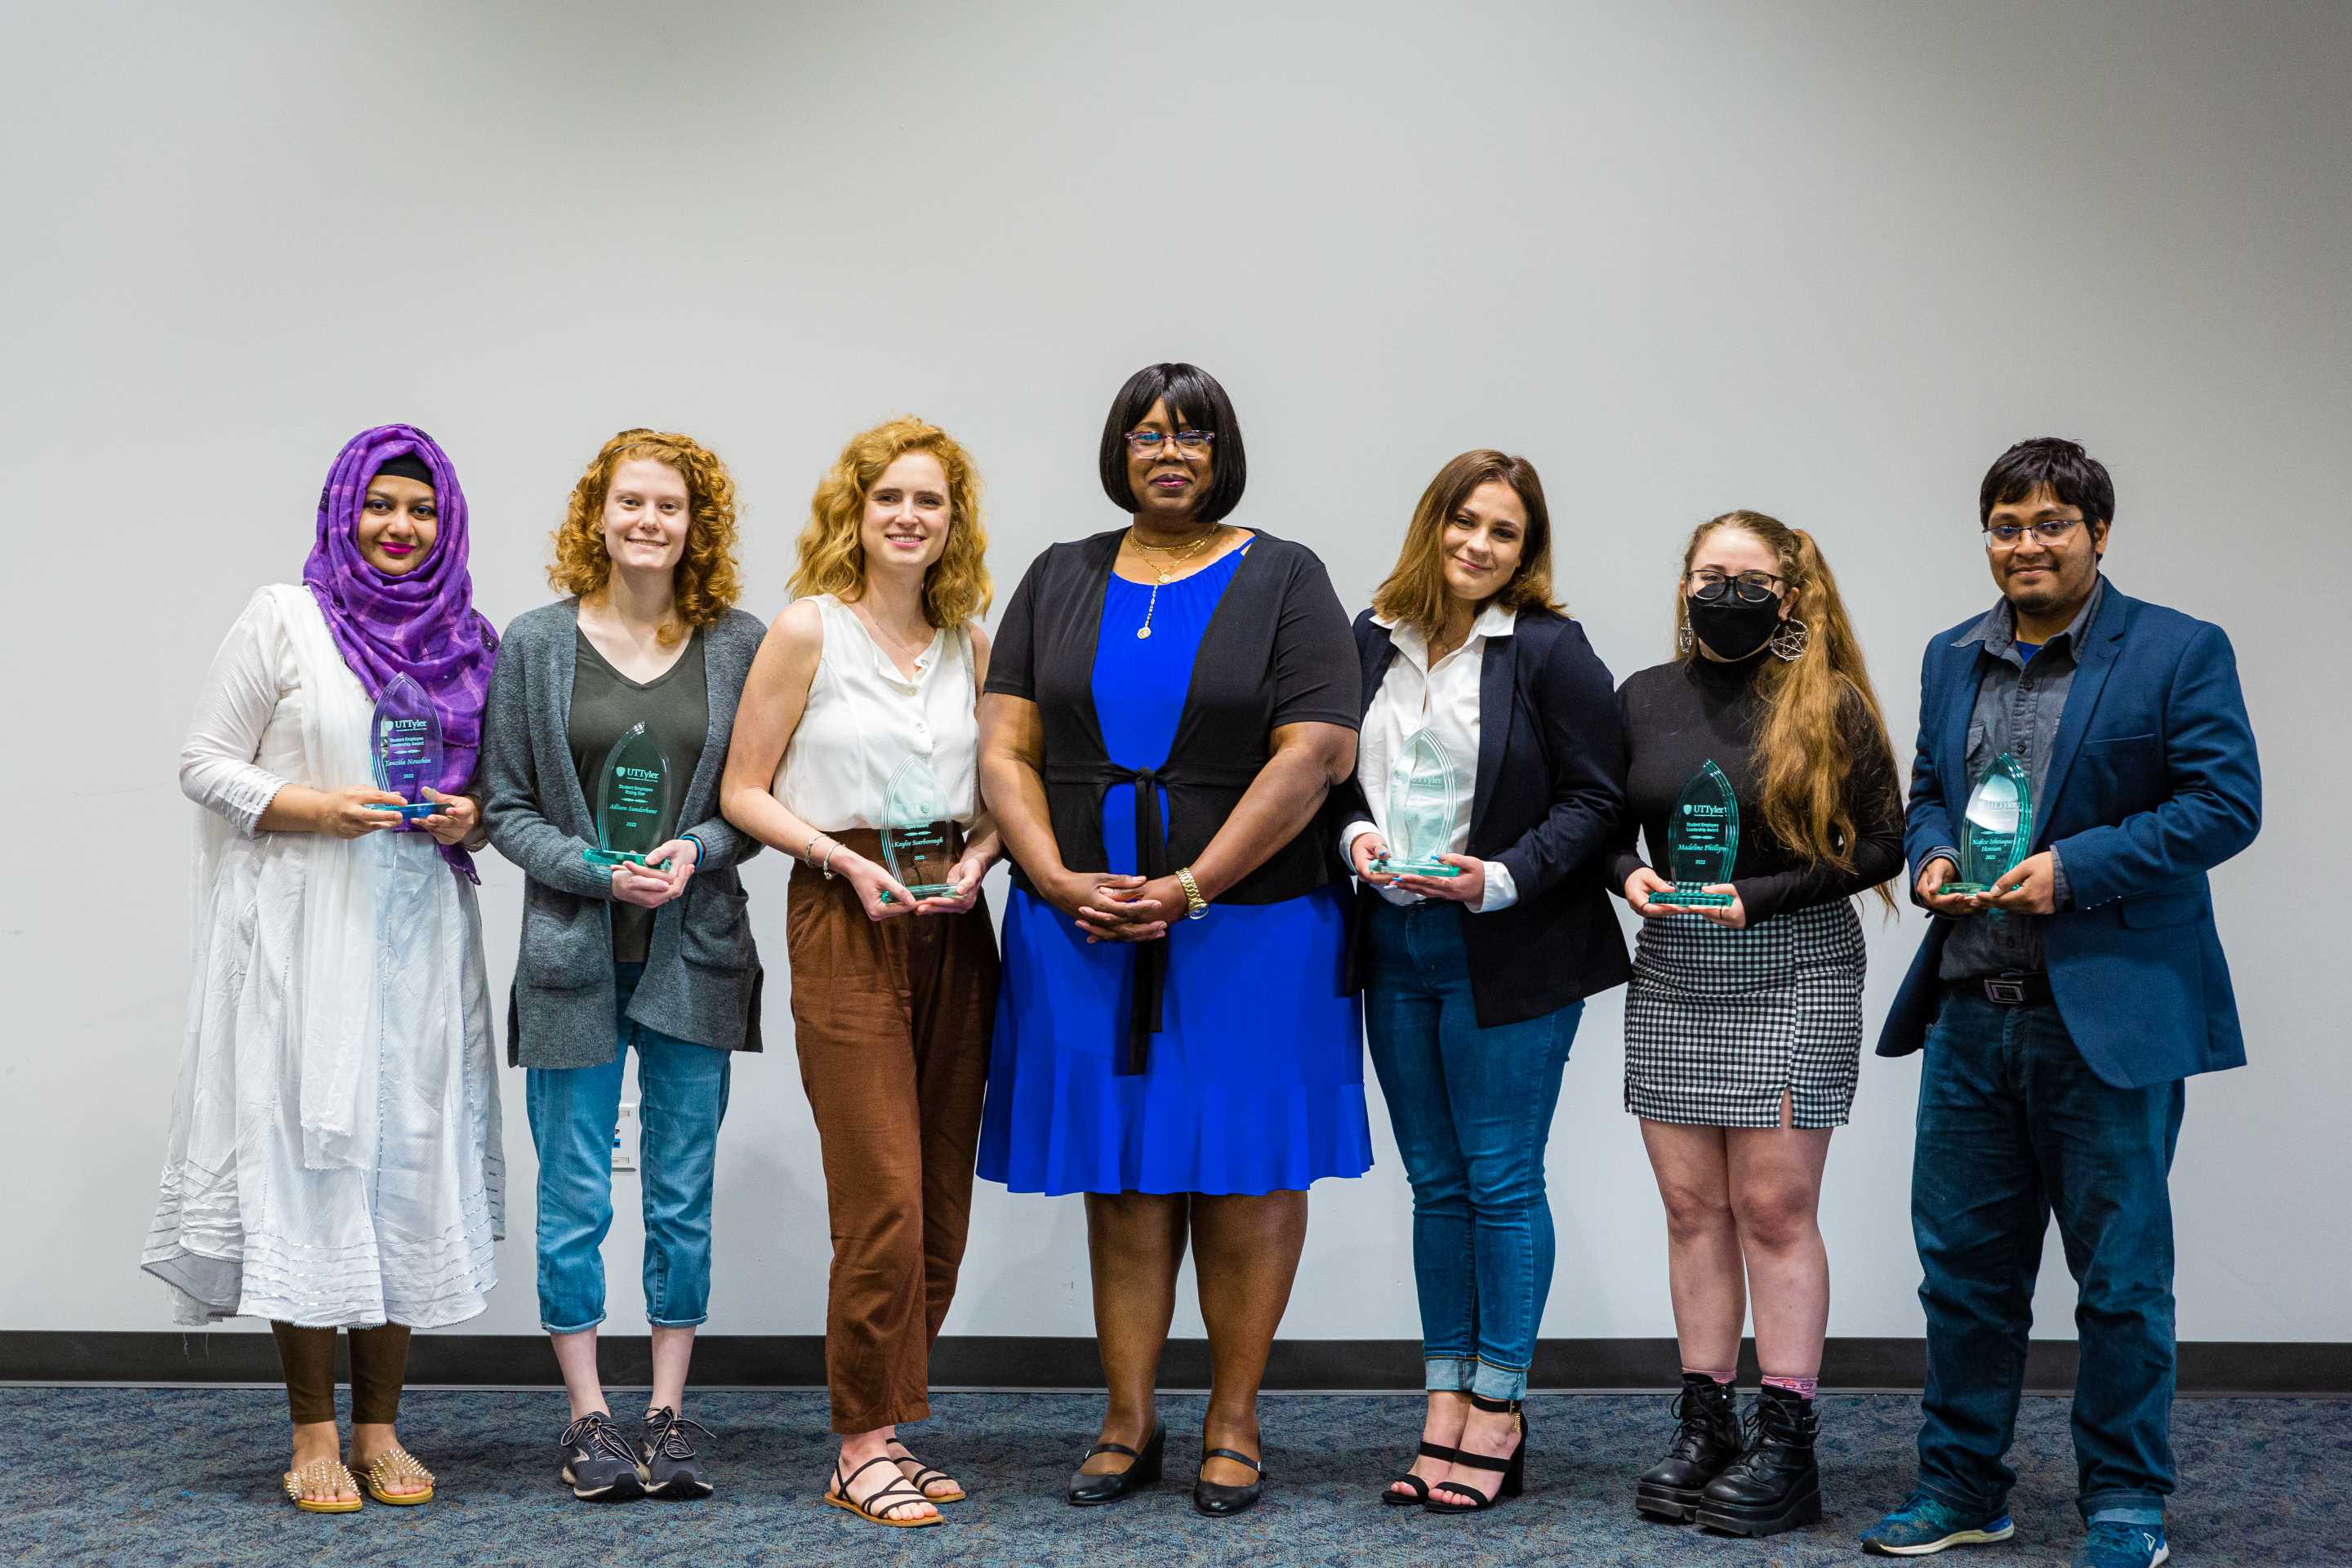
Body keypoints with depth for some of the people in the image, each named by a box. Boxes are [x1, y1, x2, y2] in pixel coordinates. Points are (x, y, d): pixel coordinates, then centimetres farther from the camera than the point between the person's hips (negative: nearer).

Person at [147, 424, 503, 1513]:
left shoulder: (463, 640, 13)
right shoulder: (284, 619, 1)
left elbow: (494, 783, 21)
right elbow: (204, 761, -1)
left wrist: (471, 819, -2)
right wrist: (313, 807, -15)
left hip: (420, 933, 4)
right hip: (301, 929, -4)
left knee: (409, 1156, 3)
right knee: (307, 1153, -5)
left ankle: (380, 1429, 12)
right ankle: (314, 1436, 3)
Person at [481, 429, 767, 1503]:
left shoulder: (740, 645, 4)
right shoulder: (535, 644, 3)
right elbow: (506, 805, 2)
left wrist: (696, 852, -13)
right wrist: (598, 871, -12)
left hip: (696, 953, 1)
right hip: (573, 951, -1)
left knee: (683, 1194, 6)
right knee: (575, 1195, 3)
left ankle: (669, 1415, 17)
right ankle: (587, 1416, 15)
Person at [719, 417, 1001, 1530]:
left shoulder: (968, 642, 11)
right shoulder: (808, 630, -2)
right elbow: (742, 790, -2)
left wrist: (978, 854, -3)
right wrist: (846, 858, -14)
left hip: (953, 927, 5)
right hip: (845, 924, -5)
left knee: (943, 1201, 6)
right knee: (884, 1200, -9)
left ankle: (888, 1427, 18)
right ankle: (864, 1446, 3)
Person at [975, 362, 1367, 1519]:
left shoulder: (1283, 581, 2)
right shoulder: (1059, 582, 12)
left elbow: (1316, 754, -9)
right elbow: (1005, 747, 6)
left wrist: (1188, 889, -15)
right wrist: (1060, 881, -10)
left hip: (1245, 932, -2)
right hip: (1085, 934, 3)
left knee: (1244, 1173, 2)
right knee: (1119, 1174, 6)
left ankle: (1233, 1425, 12)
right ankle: (1129, 1424, 14)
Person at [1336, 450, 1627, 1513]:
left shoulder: (1549, 650, -7)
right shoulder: (1372, 641, 8)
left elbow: (1594, 799, -7)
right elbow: (1341, 775, 16)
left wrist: (1498, 880, -18)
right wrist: (1356, 834, -5)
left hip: (1505, 950, -5)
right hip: (1395, 941, 5)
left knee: (1502, 1179, 0)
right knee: (1434, 1181, 11)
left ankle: (1498, 1415, 10)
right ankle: (1445, 1407, 18)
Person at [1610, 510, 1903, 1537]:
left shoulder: (1831, 706, -3)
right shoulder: (1644, 699, 8)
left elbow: (1878, 844, -4)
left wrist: (1760, 897, -13)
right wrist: (1630, 877, -6)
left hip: (1794, 977, -4)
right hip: (1672, 981, 4)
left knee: (1774, 1206, -3)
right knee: (1693, 1207, 6)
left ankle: (1786, 1448, 3)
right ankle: (1704, 1428, 14)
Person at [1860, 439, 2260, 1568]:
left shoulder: (2179, 653, -5)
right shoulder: (1951, 658, 14)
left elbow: (2225, 803, -11)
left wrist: (2074, 867, -18)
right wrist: (1929, 858, 1)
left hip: (2109, 1015, -5)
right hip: (1971, 1012, 5)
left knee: (2120, 1273, 4)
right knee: (1963, 1262, 11)